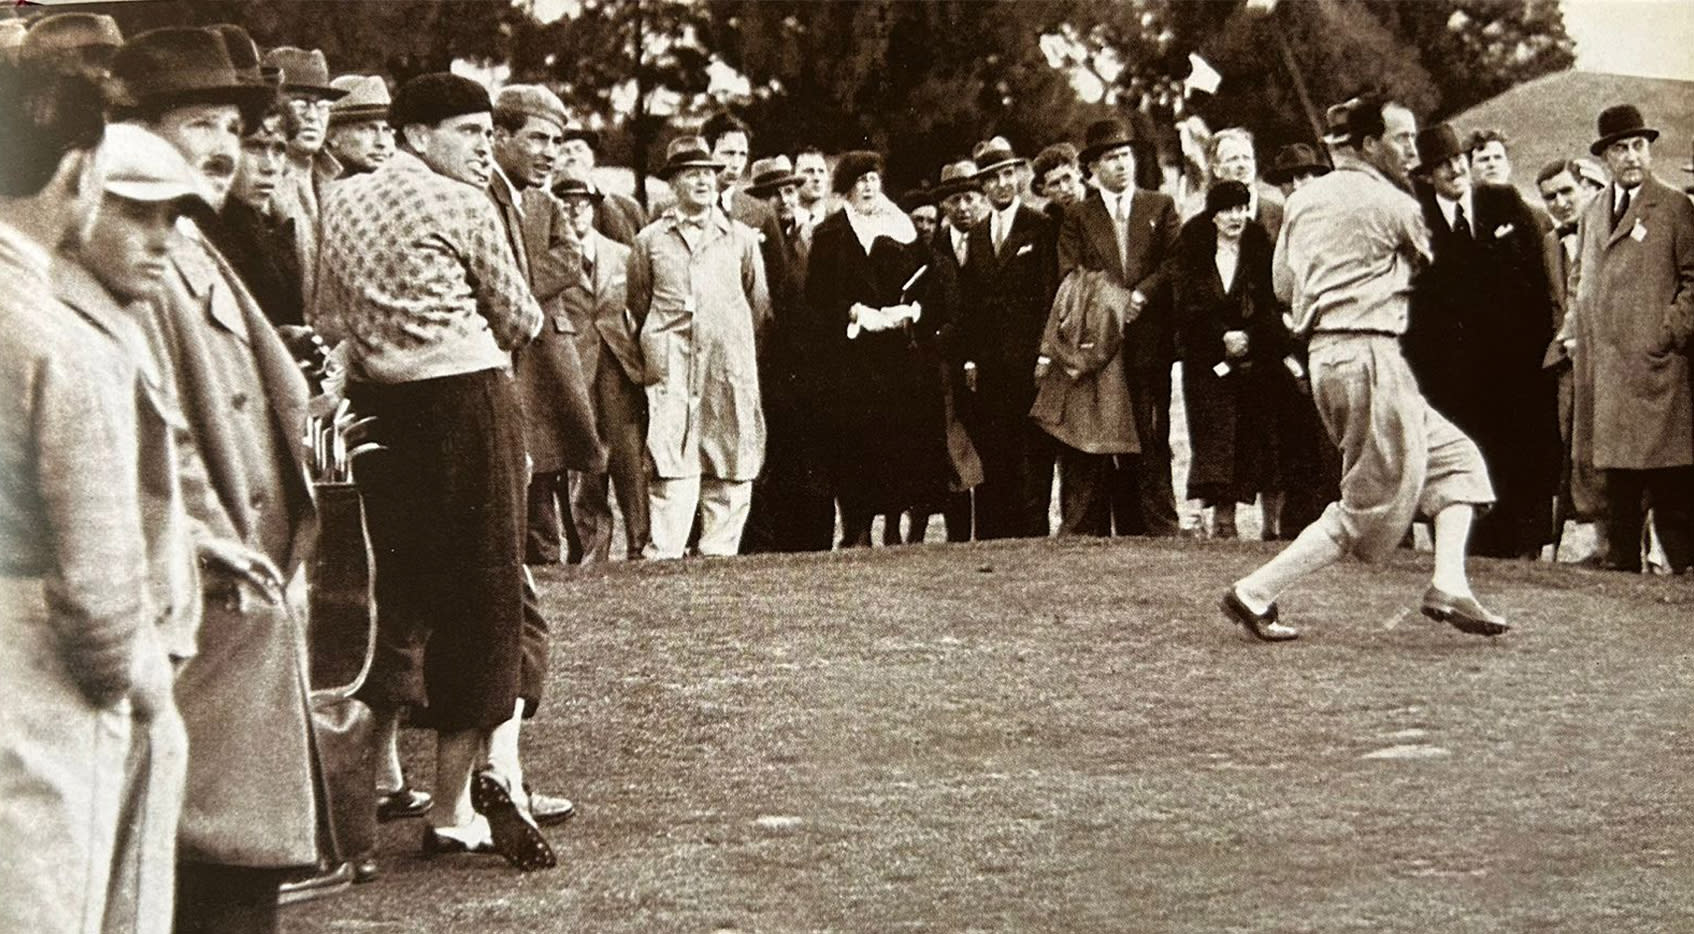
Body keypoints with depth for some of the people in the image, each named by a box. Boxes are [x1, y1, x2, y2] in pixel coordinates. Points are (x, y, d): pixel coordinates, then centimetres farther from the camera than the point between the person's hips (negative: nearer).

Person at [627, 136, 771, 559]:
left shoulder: (741, 237, 11)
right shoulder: (650, 240, 8)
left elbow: (759, 303, 18)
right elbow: (638, 303, 17)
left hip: (730, 364, 2)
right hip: (671, 366, -2)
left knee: (732, 467, 1)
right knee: (671, 459, -8)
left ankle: (720, 550, 7)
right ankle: (664, 552, -9)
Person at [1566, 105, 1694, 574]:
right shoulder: (1593, 212, 18)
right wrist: (1577, 329, 14)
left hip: (1653, 361, -6)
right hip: (1602, 366, 6)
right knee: (1617, 469, 8)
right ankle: (1622, 557, 13)